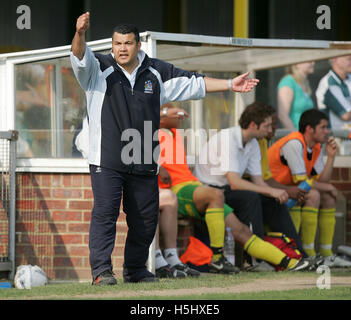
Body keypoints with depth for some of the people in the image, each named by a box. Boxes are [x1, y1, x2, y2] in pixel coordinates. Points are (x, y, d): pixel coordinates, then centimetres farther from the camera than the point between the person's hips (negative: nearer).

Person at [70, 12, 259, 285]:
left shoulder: (156, 73, 10)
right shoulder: (99, 69, -1)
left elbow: (192, 83, 17)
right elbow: (80, 57, -21)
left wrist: (230, 85, 13)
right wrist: (80, 34, -42)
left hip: (144, 163, 4)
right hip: (107, 160, -4)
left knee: (145, 218, 9)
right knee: (105, 211, -15)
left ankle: (136, 268, 24)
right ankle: (101, 270, -13)